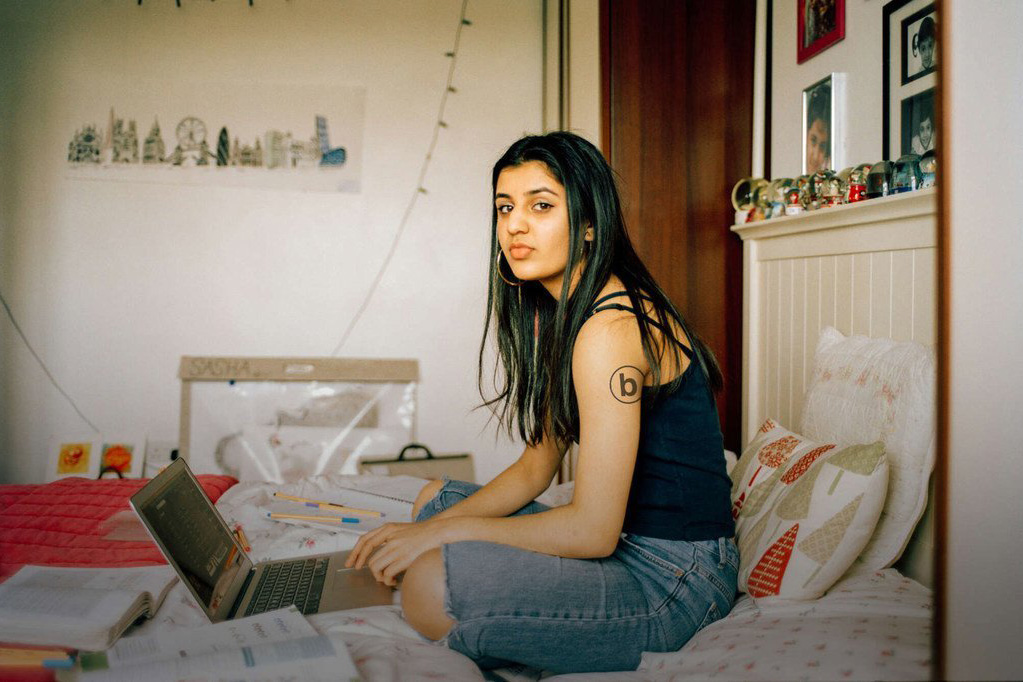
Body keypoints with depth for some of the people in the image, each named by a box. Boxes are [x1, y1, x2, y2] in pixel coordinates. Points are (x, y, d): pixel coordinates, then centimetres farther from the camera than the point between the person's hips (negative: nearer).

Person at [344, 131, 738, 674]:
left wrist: (444, 531, -15)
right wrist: (435, 524, -2)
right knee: (436, 499, 19)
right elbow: (535, 468, 11)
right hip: (628, 543, 10)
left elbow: (593, 530, -25)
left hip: (674, 576, -10)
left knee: (430, 586, -27)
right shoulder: (564, 314, 9)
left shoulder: (610, 329, -23)